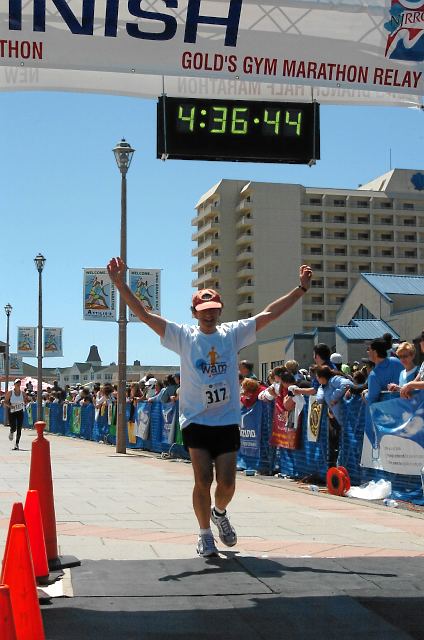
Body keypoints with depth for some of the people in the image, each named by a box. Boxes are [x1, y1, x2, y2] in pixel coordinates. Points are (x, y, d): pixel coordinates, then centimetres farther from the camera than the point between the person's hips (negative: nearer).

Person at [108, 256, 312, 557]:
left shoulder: (233, 333, 5)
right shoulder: (183, 336, -1)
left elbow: (269, 313, 4)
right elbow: (144, 315, -7)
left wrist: (302, 287, 0)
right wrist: (121, 284, -18)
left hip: (228, 421, 2)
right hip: (196, 421, -2)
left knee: (227, 482, 3)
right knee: (203, 480, -3)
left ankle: (219, 513, 36)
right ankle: (205, 533, 16)